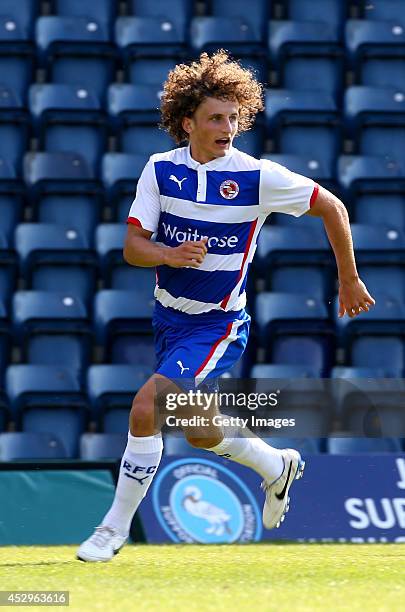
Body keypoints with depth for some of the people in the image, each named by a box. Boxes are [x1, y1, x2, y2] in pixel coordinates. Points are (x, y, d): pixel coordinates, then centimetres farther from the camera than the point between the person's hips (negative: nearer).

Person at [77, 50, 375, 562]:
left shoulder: (256, 176, -14)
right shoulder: (161, 169, -5)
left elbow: (331, 207, -2)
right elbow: (132, 246, -6)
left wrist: (349, 280, 4)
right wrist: (169, 254, -28)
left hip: (218, 324, -5)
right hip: (168, 315, 5)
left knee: (145, 408, -21)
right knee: (197, 433, 16)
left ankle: (115, 528, -5)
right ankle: (278, 467, 43)